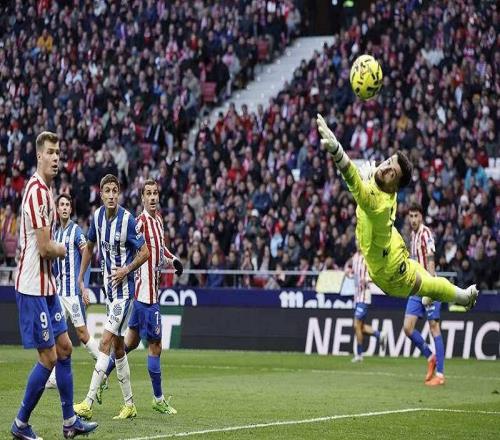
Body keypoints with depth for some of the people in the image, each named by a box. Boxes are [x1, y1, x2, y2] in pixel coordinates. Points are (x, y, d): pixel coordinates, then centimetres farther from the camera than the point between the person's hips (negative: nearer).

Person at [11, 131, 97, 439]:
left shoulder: (47, 190, 12)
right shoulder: (37, 191, -19)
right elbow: (44, 248, -21)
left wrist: (54, 249, 0)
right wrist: (61, 250, -1)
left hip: (46, 286, 10)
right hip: (32, 287, -10)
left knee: (64, 348, 13)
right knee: (48, 358, -5)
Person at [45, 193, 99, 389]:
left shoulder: (76, 231, -8)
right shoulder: (56, 233, 14)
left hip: (74, 291, -7)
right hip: (59, 292, 7)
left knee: (82, 334, -6)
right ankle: (54, 377, 6)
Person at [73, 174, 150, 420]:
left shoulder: (128, 220, -15)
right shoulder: (98, 216, 3)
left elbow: (145, 252, -8)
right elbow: (89, 246, 19)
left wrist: (126, 270, -18)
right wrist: (80, 278, 15)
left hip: (124, 288, -7)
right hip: (108, 288, 7)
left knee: (106, 342, -13)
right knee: (118, 346, 11)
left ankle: (89, 403, -17)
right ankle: (129, 404, 19)